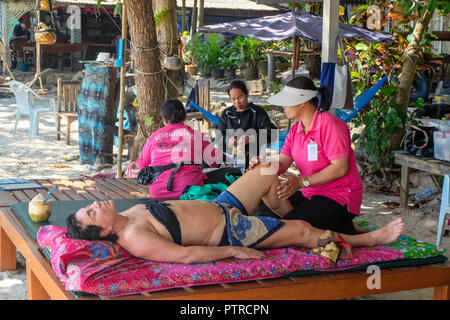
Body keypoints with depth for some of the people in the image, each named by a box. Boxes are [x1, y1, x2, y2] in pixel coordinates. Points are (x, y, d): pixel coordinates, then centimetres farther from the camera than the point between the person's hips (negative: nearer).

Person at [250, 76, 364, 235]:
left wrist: (301, 182, -28)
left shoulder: (329, 124, -15)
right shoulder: (295, 130, 11)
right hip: (310, 195, 9)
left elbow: (340, 168, -22)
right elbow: (282, 163, 0)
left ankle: (342, 229, -3)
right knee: (267, 211, 0)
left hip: (339, 198, -9)